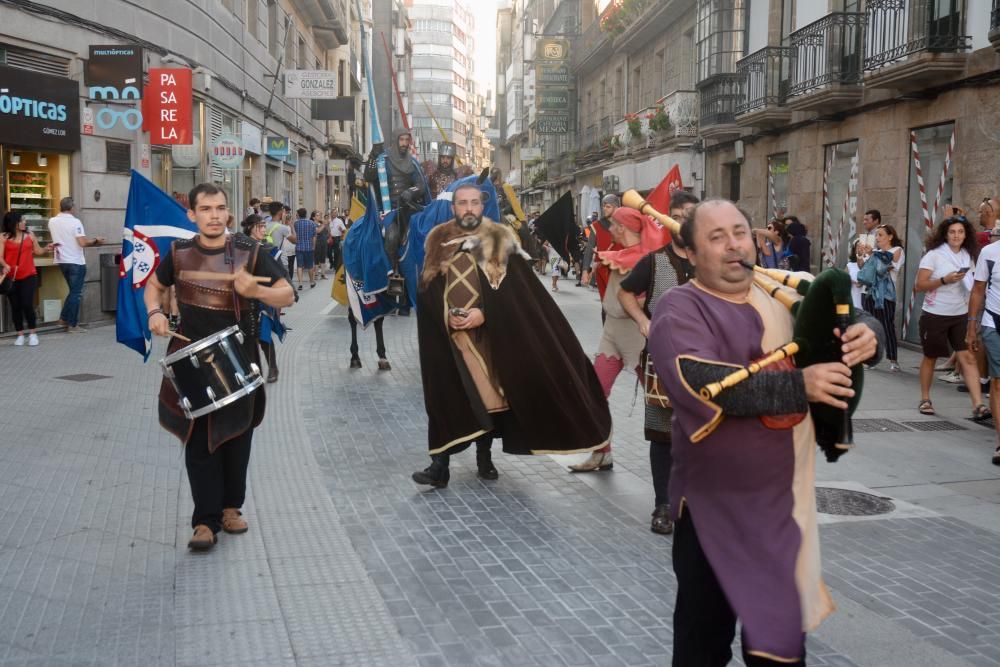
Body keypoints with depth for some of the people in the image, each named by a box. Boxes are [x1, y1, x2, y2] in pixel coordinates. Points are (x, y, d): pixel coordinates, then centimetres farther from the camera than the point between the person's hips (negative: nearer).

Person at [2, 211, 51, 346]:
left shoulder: (30, 235, 6)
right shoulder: (4, 237, -2)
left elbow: (38, 251, 11)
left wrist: (47, 249, -8)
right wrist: (5, 265, -26)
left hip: (28, 276, 0)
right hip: (11, 277, 0)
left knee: (27, 305, -7)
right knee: (15, 306, 6)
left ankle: (33, 334, 5)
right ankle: (20, 335, 15)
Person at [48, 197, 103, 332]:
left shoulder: (52, 221, 3)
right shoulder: (75, 222, -15)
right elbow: (83, 243, -22)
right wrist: (96, 241, -7)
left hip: (61, 260, 6)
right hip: (76, 262, -6)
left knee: (73, 291, 21)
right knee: (76, 293, 1)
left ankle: (64, 318, 17)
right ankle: (72, 325, 2)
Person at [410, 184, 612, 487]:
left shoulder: (500, 242, 1)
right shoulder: (438, 242, 7)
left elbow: (514, 290, -6)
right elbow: (426, 289, 4)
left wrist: (484, 313, -18)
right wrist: (446, 315, -12)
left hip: (489, 335, -1)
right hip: (447, 338, 1)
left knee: (487, 393, 7)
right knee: (446, 398, -3)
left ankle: (484, 455, 23)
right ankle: (440, 464, -2)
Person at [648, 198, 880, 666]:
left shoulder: (782, 298, 6)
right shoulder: (679, 311, -14)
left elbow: (852, 323, 12)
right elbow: (701, 382, -31)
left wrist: (865, 335, -12)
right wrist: (799, 385, -33)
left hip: (785, 498, 6)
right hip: (716, 506, -5)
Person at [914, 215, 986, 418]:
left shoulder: (969, 257, 6)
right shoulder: (934, 255, -8)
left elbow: (971, 286, 17)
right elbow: (919, 285, -12)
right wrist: (944, 280, -24)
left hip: (961, 316, 3)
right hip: (935, 315, -3)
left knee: (968, 358, -8)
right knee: (930, 357, 9)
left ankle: (978, 405, -12)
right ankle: (925, 400, 24)